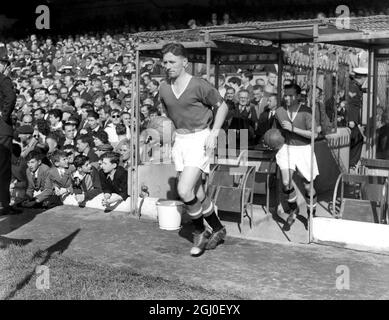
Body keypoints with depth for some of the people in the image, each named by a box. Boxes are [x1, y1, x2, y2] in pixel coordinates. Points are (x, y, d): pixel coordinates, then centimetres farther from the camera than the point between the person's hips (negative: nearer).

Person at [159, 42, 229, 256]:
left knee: (184, 190, -17)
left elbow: (222, 107, -4)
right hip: (180, 140, 6)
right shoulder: (164, 89, 4)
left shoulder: (199, 86, -13)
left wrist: (213, 134, -11)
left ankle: (200, 232, 6)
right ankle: (218, 230, 29)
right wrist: (179, 129, 14)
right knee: (197, 194, 10)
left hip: (200, 138, -6)